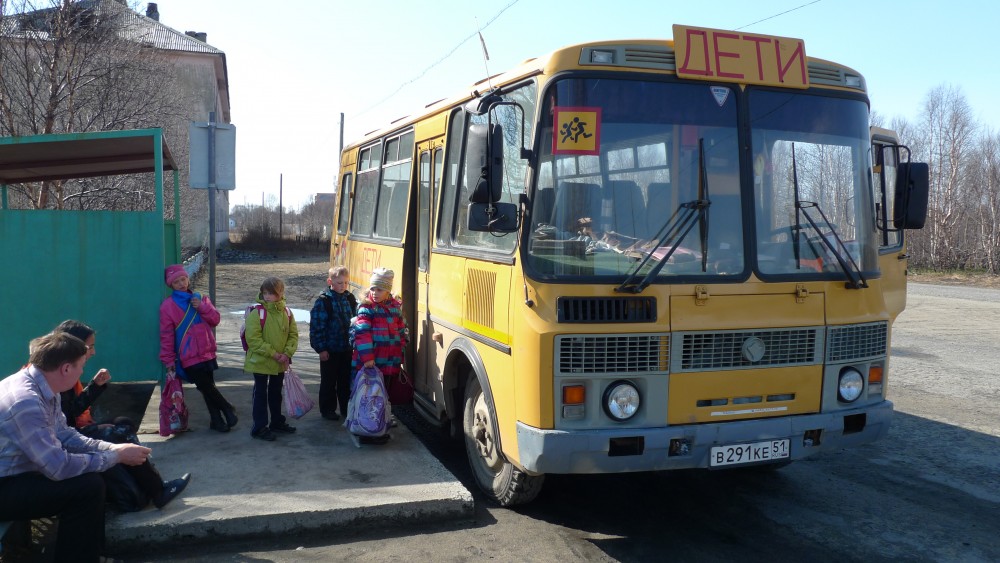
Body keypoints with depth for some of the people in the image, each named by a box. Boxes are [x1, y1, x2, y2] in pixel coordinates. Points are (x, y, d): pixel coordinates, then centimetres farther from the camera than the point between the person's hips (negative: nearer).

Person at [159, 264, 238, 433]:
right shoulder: (168, 306, -5)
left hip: (207, 352, 4)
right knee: (207, 387, -4)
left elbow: (215, 320, 4)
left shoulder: (200, 299, 9)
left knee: (208, 387, 12)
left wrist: (202, 307, -13)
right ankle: (228, 410, 15)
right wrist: (168, 361, -6)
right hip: (189, 357, -4)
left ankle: (217, 420, 20)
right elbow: (166, 335, -5)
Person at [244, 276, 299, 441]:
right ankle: (259, 427, 13)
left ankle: (277, 422, 34)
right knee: (261, 394, 4)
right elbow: (253, 338, -20)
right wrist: (273, 354, -21)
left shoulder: (286, 313, 1)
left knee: (276, 392, 19)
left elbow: (293, 334, 5)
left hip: (280, 364, 5)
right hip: (260, 362, -5)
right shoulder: (257, 313, -15)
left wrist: (287, 353, -10)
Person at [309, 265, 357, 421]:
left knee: (346, 380, 14)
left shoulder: (350, 299, 3)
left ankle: (346, 408, 26)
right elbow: (316, 326, -12)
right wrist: (321, 348, -13)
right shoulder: (323, 301, -13)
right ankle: (327, 409, 20)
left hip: (347, 348, 4)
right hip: (330, 349, -4)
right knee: (328, 381, 8)